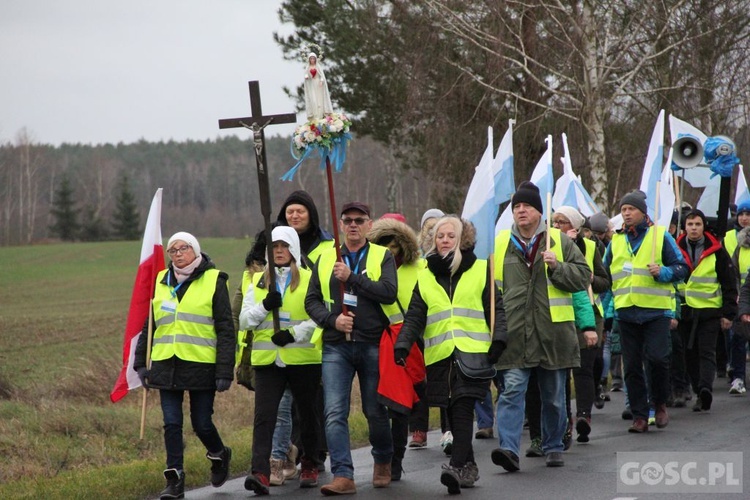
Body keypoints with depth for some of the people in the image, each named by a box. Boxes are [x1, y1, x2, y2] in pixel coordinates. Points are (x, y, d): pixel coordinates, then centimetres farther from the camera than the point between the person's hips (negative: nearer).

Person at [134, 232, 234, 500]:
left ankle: (219, 455, 32)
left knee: (201, 423, 3)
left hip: (201, 366, -4)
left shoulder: (213, 281, -1)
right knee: (172, 424, 0)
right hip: (167, 365, 4)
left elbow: (226, 329, -4)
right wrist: (141, 363, 13)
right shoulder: (161, 282, 12)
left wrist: (225, 371, -10)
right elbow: (148, 326, 19)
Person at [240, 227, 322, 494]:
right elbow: (244, 321, 7)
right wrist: (264, 306, -11)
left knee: (307, 414, 12)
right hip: (267, 360, 2)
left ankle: (309, 465, 30)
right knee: (263, 415, -12)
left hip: (303, 358, -1)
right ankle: (260, 472, -20)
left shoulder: (310, 280, 1)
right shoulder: (257, 281, 11)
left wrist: (294, 334, -20)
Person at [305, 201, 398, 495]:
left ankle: (383, 462, 33)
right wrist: (332, 320, -8)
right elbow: (312, 300, 10)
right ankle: (343, 476, -11)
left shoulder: (382, 256, 2)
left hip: (373, 346, -2)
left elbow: (389, 292, -14)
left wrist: (352, 277, -19)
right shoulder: (326, 259, 10)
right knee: (334, 413, -10)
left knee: (375, 411, 9)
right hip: (336, 347, 2)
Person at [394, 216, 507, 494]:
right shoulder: (426, 276, 15)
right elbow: (414, 317, 11)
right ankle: (468, 466, 18)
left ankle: (457, 467, -24)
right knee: (453, 414, 6)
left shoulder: (480, 270, 8)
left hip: (473, 352, -3)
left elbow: (495, 308, 6)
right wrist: (402, 345, -4)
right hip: (440, 356, 3)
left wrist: (498, 339, -8)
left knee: (462, 409, -16)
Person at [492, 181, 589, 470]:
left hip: (553, 332, 0)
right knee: (512, 389, -12)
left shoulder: (559, 241, 5)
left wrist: (557, 267, -15)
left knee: (553, 395, 10)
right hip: (514, 334, 0)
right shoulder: (500, 243, 8)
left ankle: (553, 447, 24)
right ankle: (508, 447, -19)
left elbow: (583, 277, 1)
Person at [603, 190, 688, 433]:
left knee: (657, 358, -13)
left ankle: (660, 404, 11)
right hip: (626, 311, 4)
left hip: (656, 310, -4)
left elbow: (681, 267, 3)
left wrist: (662, 272, -17)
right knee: (632, 365, 3)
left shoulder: (660, 235, 3)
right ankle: (639, 415, 9)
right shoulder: (616, 240, 15)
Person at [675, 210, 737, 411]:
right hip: (684, 310, 3)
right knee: (690, 355, 5)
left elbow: (729, 284, 5)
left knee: (707, 352, -12)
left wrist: (728, 313, -1)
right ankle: (700, 394, 12)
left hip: (709, 311, -3)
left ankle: (705, 388, -25)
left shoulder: (716, 251, 2)